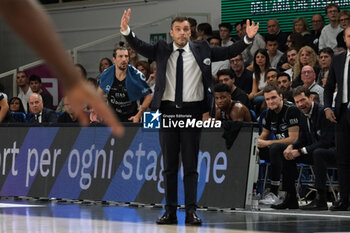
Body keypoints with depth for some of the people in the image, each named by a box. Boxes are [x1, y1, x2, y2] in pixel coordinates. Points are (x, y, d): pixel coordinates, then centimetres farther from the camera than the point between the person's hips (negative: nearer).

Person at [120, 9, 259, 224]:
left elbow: (229, 52, 1)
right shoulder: (162, 50, 7)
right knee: (169, 164, 6)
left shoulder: (201, 50, 5)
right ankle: (170, 211, 10)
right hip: (168, 110, 1)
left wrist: (248, 38, -12)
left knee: (191, 164, 1)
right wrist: (126, 30, -20)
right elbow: (140, 46, -4)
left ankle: (191, 211, 1)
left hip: (192, 111, -1)